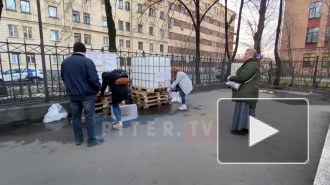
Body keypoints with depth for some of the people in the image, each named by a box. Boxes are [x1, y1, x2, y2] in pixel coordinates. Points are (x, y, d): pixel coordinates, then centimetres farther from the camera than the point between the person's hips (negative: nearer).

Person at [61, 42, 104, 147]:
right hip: (87, 94, -6)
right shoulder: (87, 61, -13)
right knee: (89, 117, 0)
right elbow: (93, 79, -19)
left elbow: (63, 78, 18)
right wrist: (98, 88, -2)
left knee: (75, 117, 14)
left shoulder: (65, 62, 9)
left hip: (72, 94, 6)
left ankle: (78, 139, 24)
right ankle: (91, 140, 6)